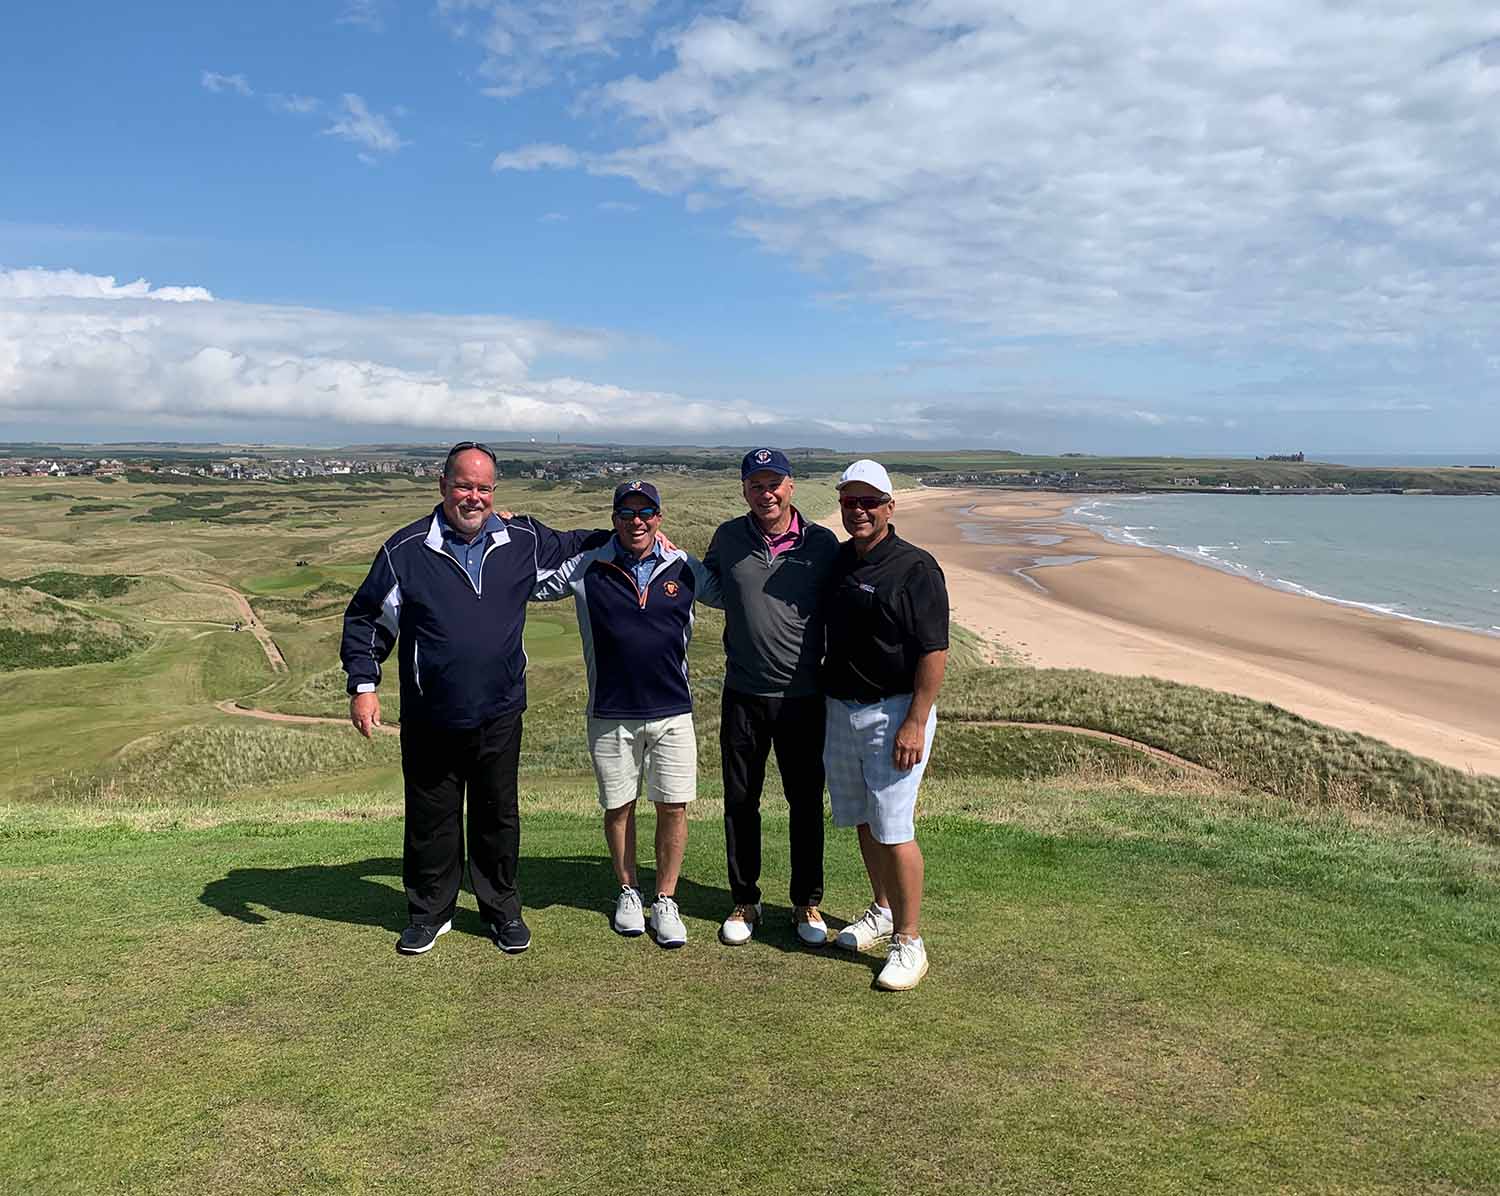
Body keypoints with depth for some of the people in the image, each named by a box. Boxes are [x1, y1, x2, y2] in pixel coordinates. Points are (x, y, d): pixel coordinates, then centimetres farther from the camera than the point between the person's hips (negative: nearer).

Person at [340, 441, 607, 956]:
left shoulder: (524, 542, 1)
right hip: (429, 720, -1)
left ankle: (503, 910, 30)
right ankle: (430, 913, 30)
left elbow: (572, 545, 23)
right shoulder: (407, 550, -6)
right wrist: (363, 685, -7)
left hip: (499, 716, 2)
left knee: (498, 816, 13)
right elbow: (365, 619, 1)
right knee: (431, 818, 11)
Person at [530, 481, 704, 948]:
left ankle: (666, 900, 19)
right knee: (618, 807, 10)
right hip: (610, 714, 0)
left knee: (673, 807, 2)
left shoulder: (683, 569, 2)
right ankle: (628, 892, 30)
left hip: (672, 711, 1)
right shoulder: (587, 568, -2)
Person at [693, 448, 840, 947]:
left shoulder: (822, 544, -4)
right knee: (740, 802, 10)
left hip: (804, 696, -1)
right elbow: (709, 588, 20)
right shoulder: (728, 537, 1)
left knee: (806, 802, 10)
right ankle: (744, 902, 27)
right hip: (743, 694, 2)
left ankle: (806, 903, 27)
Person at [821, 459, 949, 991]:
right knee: (862, 822, 17)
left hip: (893, 712, -7)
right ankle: (882, 911, 34)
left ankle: (909, 943, 5)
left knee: (893, 829, -6)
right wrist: (826, 699, 13)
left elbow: (934, 652, -16)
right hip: (840, 710, 7)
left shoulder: (915, 568, -13)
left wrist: (915, 723, -21)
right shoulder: (836, 560, 10)